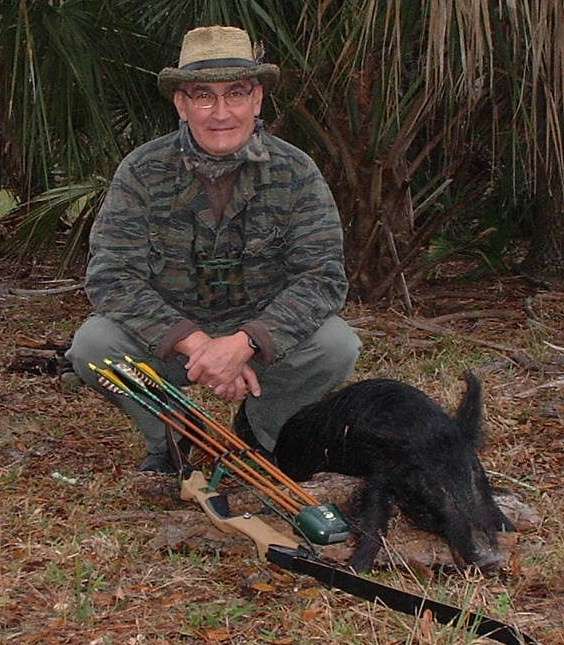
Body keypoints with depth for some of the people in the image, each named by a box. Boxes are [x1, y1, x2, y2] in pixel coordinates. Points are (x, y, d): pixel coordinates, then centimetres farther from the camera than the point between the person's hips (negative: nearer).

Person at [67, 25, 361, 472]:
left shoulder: (296, 174, -11)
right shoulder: (143, 173, -12)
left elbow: (323, 277, -18)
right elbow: (112, 278, -19)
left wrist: (244, 343, -34)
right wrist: (196, 344, -33)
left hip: (263, 335, 0)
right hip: (167, 335, 0)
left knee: (337, 346, -27)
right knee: (93, 346, -27)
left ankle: (261, 433, 5)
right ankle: (169, 442, 3)